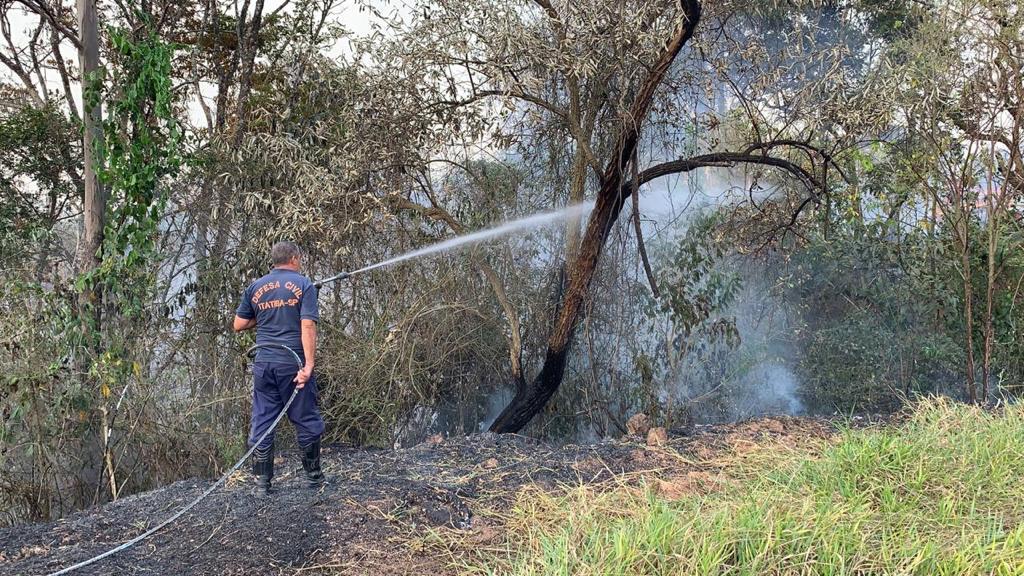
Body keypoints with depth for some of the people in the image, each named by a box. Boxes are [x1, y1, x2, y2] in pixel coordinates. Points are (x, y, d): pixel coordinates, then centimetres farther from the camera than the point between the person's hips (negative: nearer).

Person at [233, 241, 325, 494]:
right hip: (293, 363, -3)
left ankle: (262, 480, 12)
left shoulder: (255, 287, 9)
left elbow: (239, 325, 11)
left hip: (264, 363, 3)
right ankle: (313, 475, 18)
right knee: (306, 420, 9)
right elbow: (308, 326, -13)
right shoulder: (304, 285, -3)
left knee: (262, 420, 8)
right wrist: (309, 365, -18)